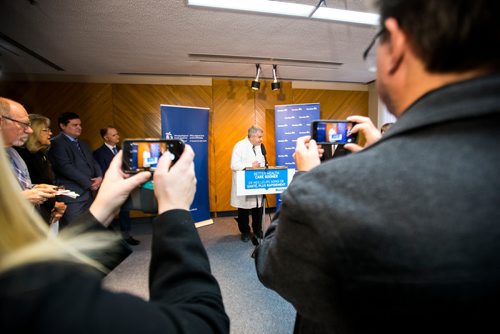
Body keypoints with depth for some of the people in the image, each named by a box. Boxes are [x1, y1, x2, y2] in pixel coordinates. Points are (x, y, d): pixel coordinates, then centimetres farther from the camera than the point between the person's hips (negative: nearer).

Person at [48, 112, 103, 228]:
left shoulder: (82, 144, 23)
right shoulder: (56, 143, -3)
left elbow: (93, 162, 17)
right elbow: (65, 167, -14)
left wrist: (99, 177, -4)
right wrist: (89, 183, -11)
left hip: (89, 193, 7)